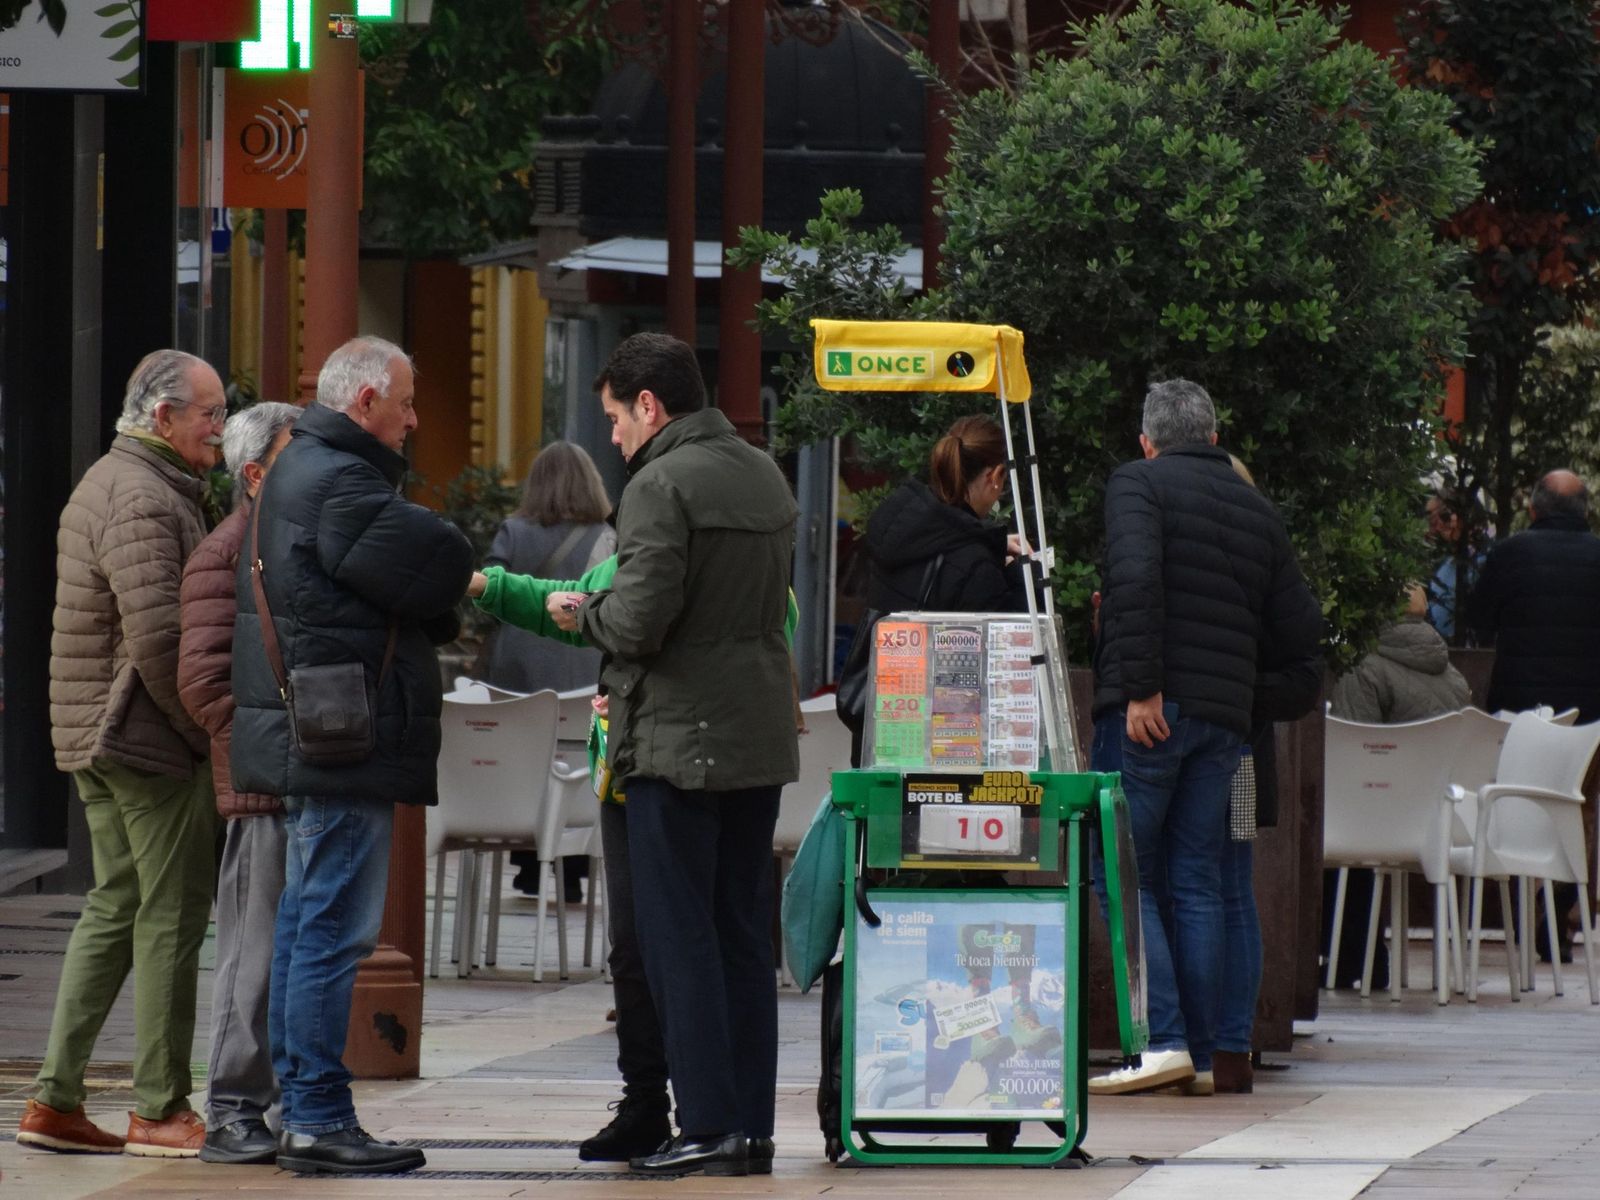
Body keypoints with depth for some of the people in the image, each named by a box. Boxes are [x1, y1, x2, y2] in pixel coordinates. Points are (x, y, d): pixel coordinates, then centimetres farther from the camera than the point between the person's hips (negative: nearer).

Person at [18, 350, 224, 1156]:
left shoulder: (108, 484, 18)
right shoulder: (142, 500, -17)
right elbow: (158, 641, -24)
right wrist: (212, 730, -15)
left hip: (95, 734, 10)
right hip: (151, 739, -10)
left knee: (115, 907, 13)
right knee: (172, 916, -4)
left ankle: (55, 1099, 11)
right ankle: (161, 1111, 0)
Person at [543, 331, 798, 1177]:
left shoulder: (661, 484, -14)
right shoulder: (763, 477, 14)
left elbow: (639, 622, -21)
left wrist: (580, 612, 1)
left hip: (680, 739, -8)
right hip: (761, 739, 8)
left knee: (679, 937, -4)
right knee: (744, 935, 11)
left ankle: (708, 1128, -6)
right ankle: (753, 1124, 12)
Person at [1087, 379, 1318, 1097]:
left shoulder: (1137, 484, -2)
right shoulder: (1258, 511, 16)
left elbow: (1135, 579, -19)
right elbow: (1301, 631, 15)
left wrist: (1140, 686, -19)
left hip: (1148, 711, -5)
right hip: (1225, 715, 5)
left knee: (1124, 877, -2)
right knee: (1196, 883, 9)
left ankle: (1162, 1040, -14)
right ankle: (1201, 1057, 7)